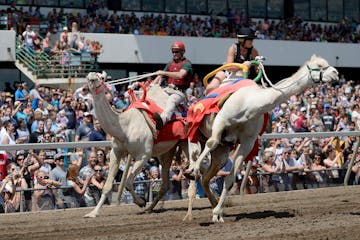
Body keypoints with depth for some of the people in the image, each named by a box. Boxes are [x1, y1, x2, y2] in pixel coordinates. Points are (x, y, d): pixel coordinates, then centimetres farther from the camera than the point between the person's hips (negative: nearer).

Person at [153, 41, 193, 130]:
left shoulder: (186, 63, -2)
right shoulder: (170, 64, 21)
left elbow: (180, 75, -21)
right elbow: (160, 76, 21)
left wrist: (164, 73, -21)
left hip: (179, 92, -9)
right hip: (168, 89, 9)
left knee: (171, 101, -39)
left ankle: (162, 119, -67)